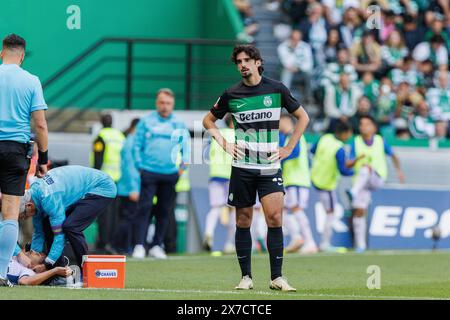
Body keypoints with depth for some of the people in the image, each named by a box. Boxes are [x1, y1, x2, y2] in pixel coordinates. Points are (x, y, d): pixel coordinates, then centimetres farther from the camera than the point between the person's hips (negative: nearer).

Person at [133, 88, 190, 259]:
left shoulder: (179, 124, 9)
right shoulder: (146, 122, 4)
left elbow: (186, 145, 15)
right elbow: (137, 145, 6)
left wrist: (184, 164, 3)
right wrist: (140, 166, -1)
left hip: (170, 174, 2)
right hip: (149, 173, -2)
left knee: (164, 211, 5)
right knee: (145, 208, -9)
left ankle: (157, 245, 13)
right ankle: (139, 245, -11)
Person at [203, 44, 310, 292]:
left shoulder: (276, 89, 2)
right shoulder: (231, 94, 3)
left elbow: (303, 117, 12)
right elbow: (209, 120, 18)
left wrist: (288, 148, 5)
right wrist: (223, 143, 4)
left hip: (270, 165, -1)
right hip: (242, 166, 1)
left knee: (274, 217, -13)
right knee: (243, 221, 2)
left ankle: (276, 277, -8)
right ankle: (246, 277, 9)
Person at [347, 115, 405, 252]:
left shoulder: (380, 141, 1)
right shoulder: (356, 142, 1)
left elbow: (393, 156, 18)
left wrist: (399, 170, 10)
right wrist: (357, 158, -24)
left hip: (377, 179, -2)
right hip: (361, 182, 2)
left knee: (366, 168, -33)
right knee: (359, 211, -10)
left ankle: (354, 192, -51)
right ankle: (360, 245, -3)